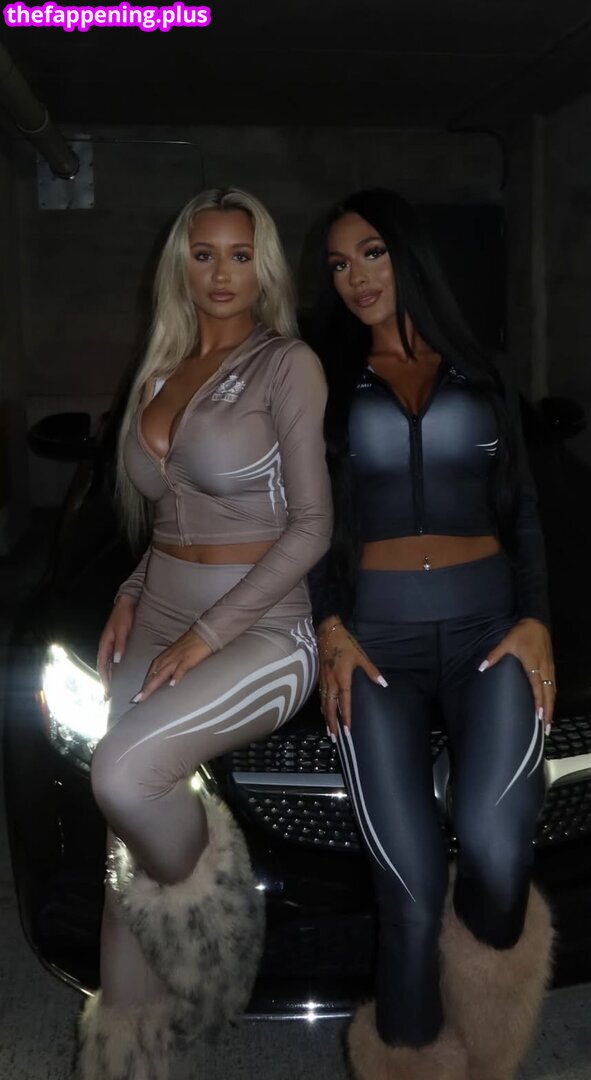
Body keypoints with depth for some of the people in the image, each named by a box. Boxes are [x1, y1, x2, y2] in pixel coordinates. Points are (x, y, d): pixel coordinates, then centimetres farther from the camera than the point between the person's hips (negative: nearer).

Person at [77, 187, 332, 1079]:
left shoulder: (287, 363, -5)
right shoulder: (162, 371, 13)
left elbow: (312, 526, -10)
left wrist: (208, 635, -14)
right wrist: (134, 595, 5)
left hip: (258, 629, -5)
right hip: (159, 620, 6)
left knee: (124, 772, -28)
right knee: (129, 840, 0)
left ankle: (212, 917, 3)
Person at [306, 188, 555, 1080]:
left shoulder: (481, 373, 16)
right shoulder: (327, 385, 14)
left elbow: (522, 510, 14)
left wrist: (535, 619, -1)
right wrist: (330, 629, -4)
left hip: (490, 623, 1)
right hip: (376, 635, 0)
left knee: (495, 851, -21)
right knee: (412, 886, -10)